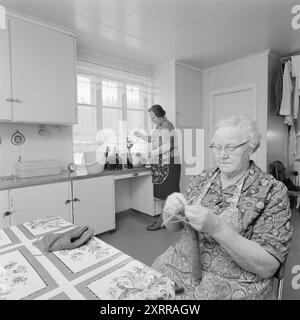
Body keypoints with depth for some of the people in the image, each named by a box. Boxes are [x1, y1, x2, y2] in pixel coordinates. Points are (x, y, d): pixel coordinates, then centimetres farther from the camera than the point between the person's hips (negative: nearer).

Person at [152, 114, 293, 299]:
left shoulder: (273, 191, -10)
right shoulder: (202, 180, 1)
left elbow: (268, 267, -16)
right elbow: (173, 227, 5)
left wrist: (217, 228, -30)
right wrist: (170, 211, -18)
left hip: (234, 283, -2)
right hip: (183, 263, 3)